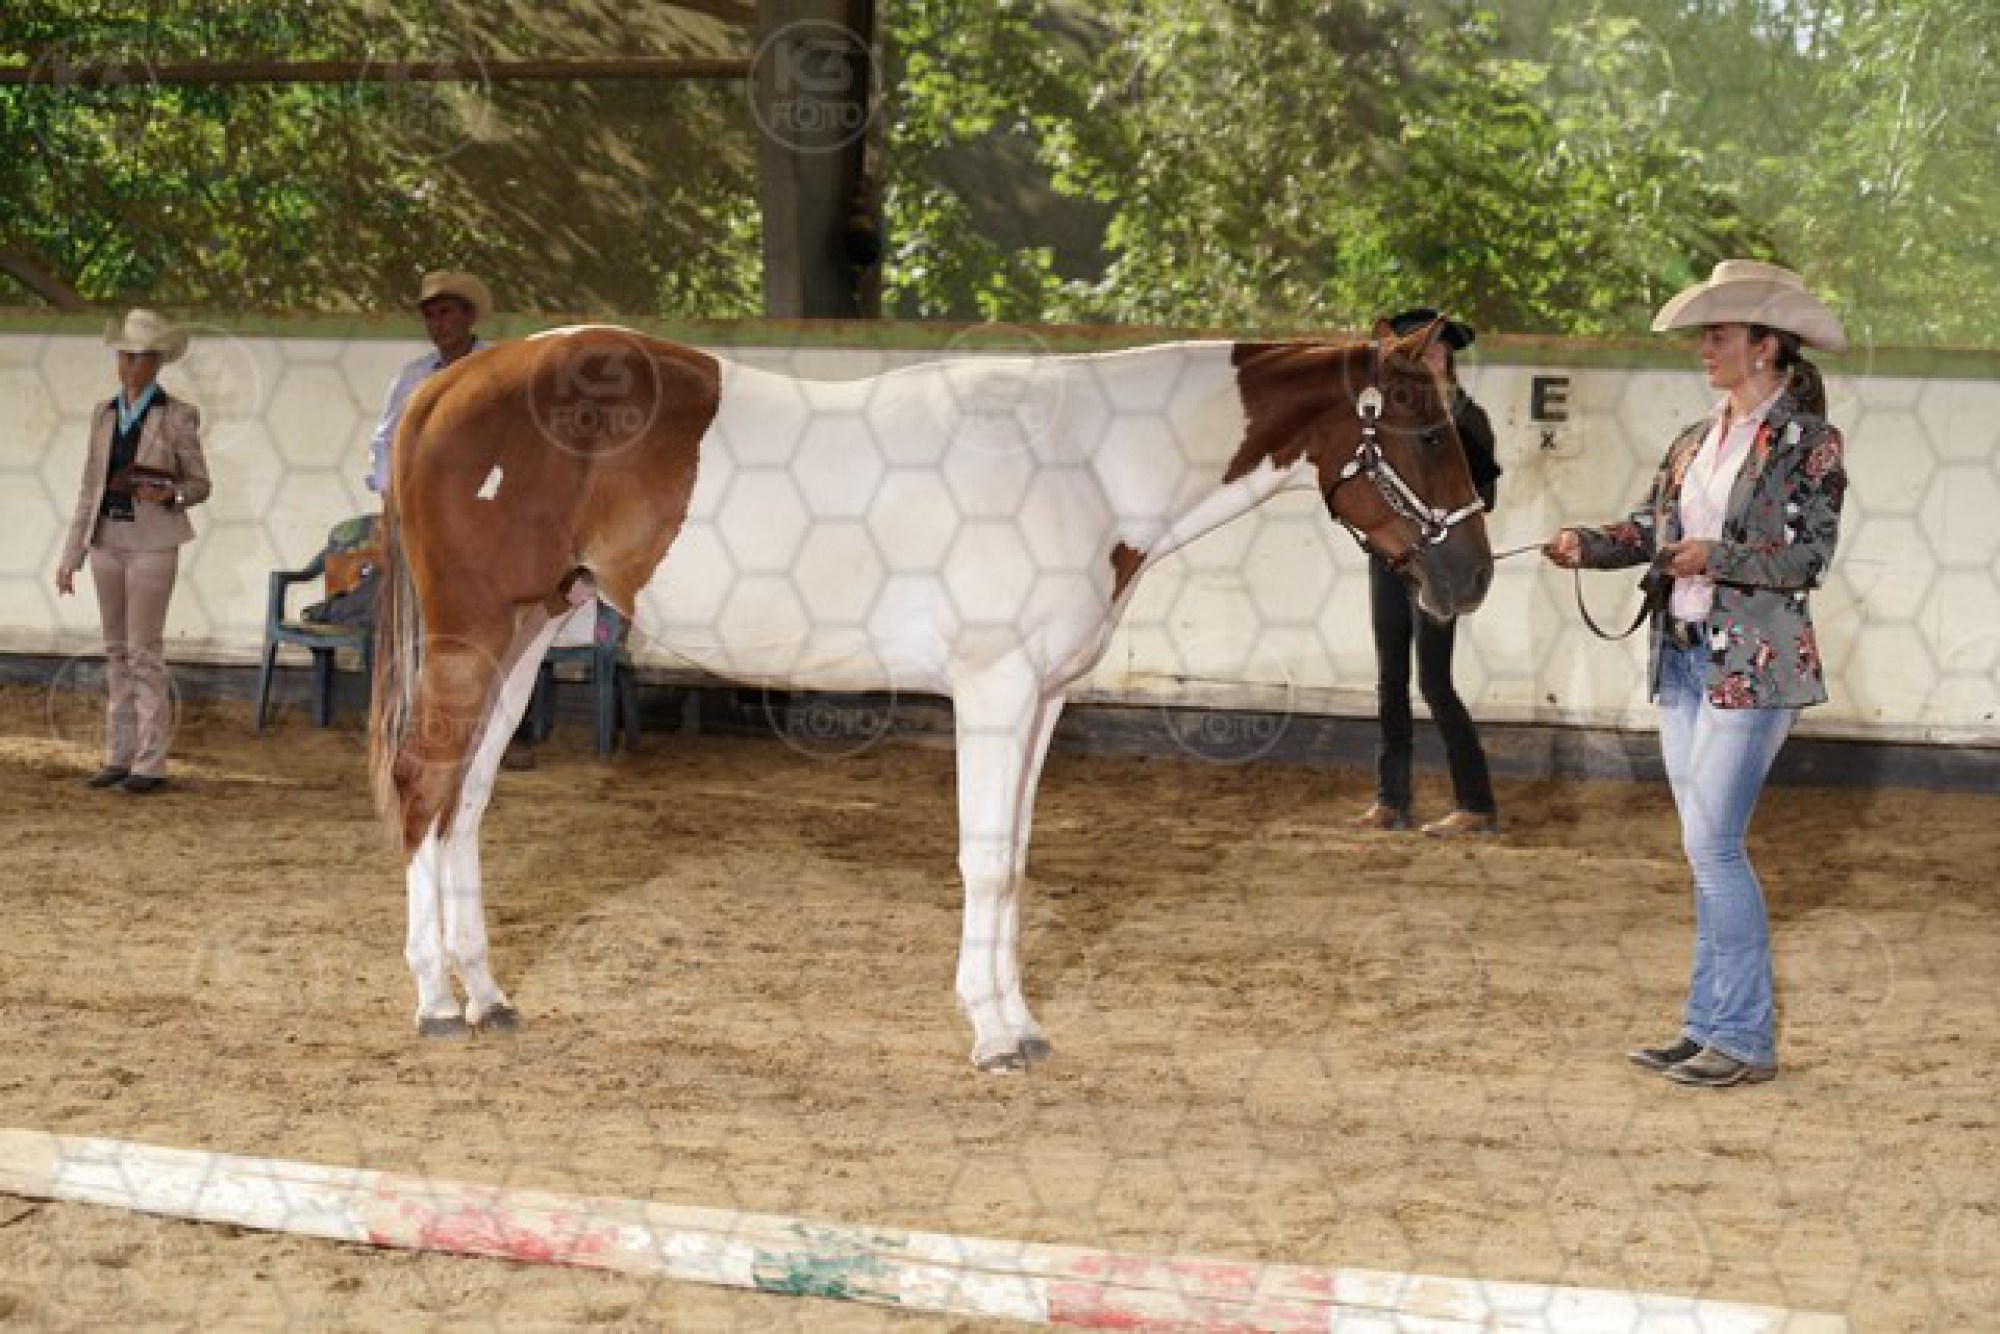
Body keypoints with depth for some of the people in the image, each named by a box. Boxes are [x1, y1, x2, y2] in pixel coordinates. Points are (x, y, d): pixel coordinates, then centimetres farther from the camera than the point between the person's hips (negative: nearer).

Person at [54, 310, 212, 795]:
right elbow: (90, 488, 12)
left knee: (144, 651, -5)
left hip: (152, 541, -5)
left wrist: (169, 492, -21)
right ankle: (119, 757, 13)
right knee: (117, 651, 8)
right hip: (107, 537, 5)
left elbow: (200, 485, 1)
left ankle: (151, 763, -1)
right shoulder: (104, 414, 10)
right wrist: (71, 555, 9)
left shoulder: (177, 416, -4)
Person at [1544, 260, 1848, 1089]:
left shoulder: (1809, 443, -7)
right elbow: (1649, 527, 11)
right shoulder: (1694, 443, 14)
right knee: (1708, 848, 11)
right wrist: (1585, 546, -7)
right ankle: (1710, 1028, 17)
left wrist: (1715, 557, -22)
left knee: (1712, 843, -10)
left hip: (1754, 664, -7)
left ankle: (1746, 1040, -1)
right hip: (1683, 660, 7)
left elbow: (1810, 558, -12)